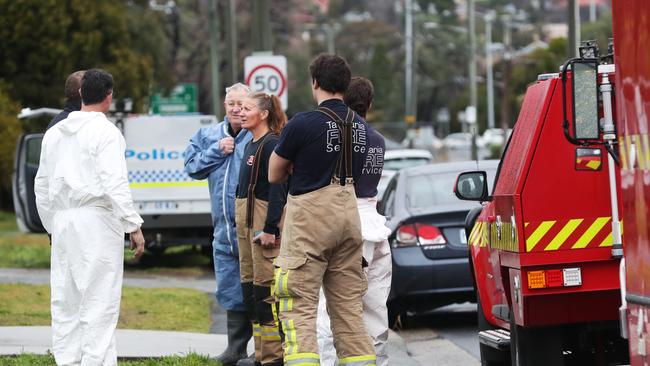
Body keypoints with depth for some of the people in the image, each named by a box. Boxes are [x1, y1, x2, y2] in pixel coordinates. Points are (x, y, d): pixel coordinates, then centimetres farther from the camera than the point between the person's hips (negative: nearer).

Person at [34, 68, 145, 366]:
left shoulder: (54, 133, 14)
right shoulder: (106, 132, -7)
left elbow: (42, 185, 19)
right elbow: (114, 184, -16)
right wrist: (134, 226, -12)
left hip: (62, 221, 7)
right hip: (97, 220, -7)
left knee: (65, 301, 9)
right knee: (100, 302, -6)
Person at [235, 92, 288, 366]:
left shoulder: (271, 144, -12)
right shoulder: (251, 145, 16)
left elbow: (278, 189, -17)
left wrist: (270, 228, -21)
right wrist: (241, 223, 19)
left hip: (265, 220, -10)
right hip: (245, 220, 10)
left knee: (265, 287, -10)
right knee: (249, 285, 11)